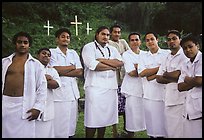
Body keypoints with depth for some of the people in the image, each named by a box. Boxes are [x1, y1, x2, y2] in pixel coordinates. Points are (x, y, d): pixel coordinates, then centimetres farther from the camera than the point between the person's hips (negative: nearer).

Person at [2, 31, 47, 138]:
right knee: (5, 133, 5)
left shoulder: (36, 64, 5)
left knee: (24, 134, -2)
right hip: (5, 105, 2)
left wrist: (38, 107, -6)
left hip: (25, 107, -2)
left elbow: (42, 88, 3)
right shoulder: (5, 62, 11)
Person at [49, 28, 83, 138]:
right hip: (58, 91, -4)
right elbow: (57, 70, -12)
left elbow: (80, 72, 5)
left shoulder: (73, 53, 15)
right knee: (59, 122, -6)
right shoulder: (52, 52, 3)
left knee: (72, 121, 7)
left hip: (73, 91, 5)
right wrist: (72, 67, 1)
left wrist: (63, 72, -7)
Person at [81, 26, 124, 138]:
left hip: (111, 87, 5)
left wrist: (102, 60, -9)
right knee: (93, 118, -7)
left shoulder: (112, 49, 20)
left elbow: (120, 62, 1)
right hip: (95, 87, -5)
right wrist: (111, 66, -2)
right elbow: (93, 65, -13)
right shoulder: (89, 47, 3)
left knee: (105, 117, 8)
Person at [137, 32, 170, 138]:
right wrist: (160, 67, -5)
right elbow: (141, 73, 0)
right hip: (149, 96, 2)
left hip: (165, 93, -2)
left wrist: (151, 76, -9)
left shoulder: (167, 53, 6)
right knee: (152, 124, 4)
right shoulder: (143, 57, 15)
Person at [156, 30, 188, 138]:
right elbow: (158, 78, 11)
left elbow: (177, 74, -15)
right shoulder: (167, 58, 17)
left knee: (180, 132, -4)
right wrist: (172, 79, -6)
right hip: (169, 99, 7)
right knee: (170, 132, 11)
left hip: (181, 100, -7)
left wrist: (165, 74, 4)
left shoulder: (185, 55, -5)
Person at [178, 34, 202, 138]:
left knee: (198, 133, -4)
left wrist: (187, 80, 4)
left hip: (199, 109, -6)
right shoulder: (185, 66, 17)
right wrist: (193, 82, -5)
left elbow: (199, 81, -14)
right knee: (189, 134, 7)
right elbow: (180, 87, 9)